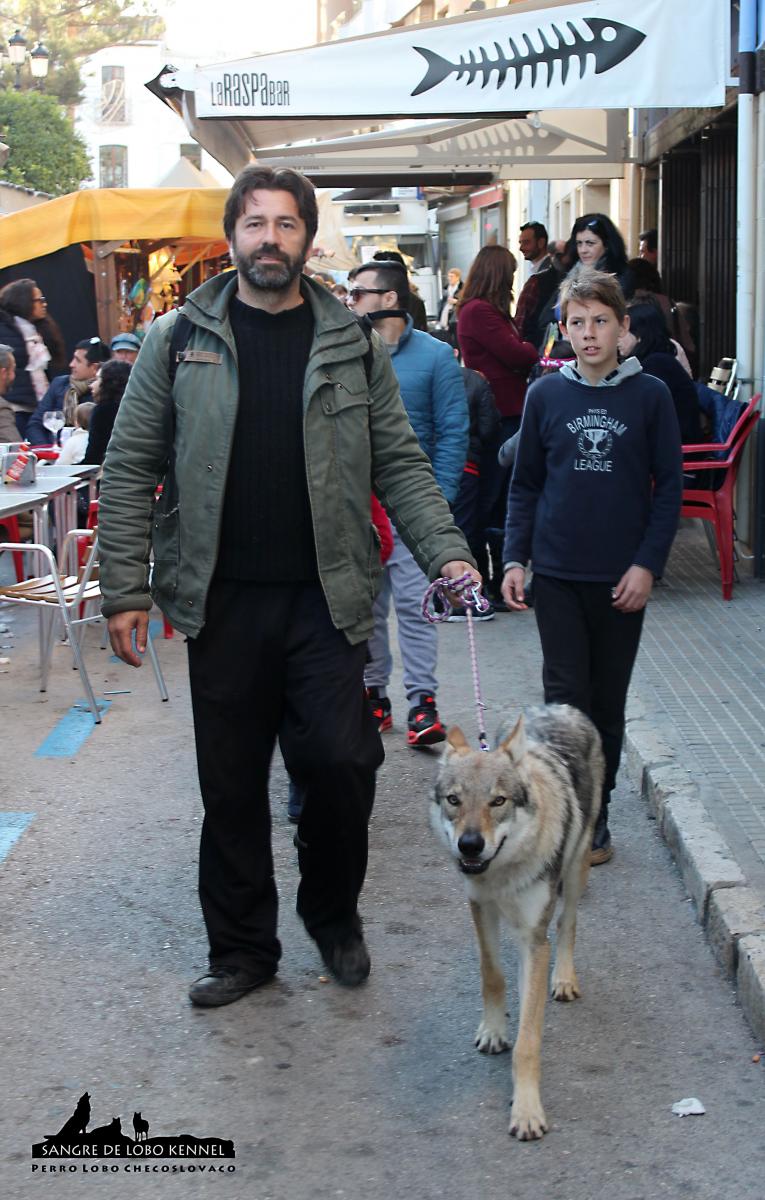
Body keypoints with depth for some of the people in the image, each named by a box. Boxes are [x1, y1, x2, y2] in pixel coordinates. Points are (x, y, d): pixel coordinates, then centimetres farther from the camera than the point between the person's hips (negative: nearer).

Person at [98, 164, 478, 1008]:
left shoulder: (352, 346, 7)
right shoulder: (179, 340, 4)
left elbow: (400, 465, 8)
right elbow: (130, 470, 4)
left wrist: (446, 552, -6)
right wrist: (125, 589, -3)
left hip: (325, 600, 0)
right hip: (221, 603, 0)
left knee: (340, 764, -3)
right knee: (231, 787, 7)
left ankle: (333, 915, 24)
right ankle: (242, 949, 24)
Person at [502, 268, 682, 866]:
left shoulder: (650, 395, -1)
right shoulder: (546, 394, 2)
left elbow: (669, 486, 0)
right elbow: (526, 485, 7)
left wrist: (647, 564, -8)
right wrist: (515, 559, -1)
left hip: (623, 578, 0)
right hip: (558, 573, 0)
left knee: (609, 701, 10)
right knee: (566, 695, -4)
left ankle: (596, 810, 23)